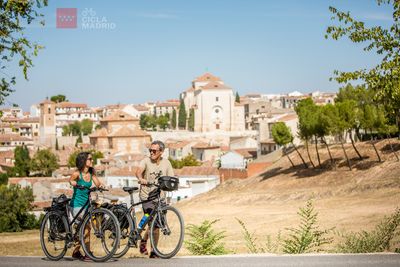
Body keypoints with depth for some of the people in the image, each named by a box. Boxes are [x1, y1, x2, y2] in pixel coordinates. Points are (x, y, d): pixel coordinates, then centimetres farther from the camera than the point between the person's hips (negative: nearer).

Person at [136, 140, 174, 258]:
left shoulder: (166, 163, 4)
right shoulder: (146, 161, -7)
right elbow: (139, 171, -25)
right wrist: (141, 179, -47)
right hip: (146, 196, -4)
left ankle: (153, 251, 17)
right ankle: (143, 242, 7)